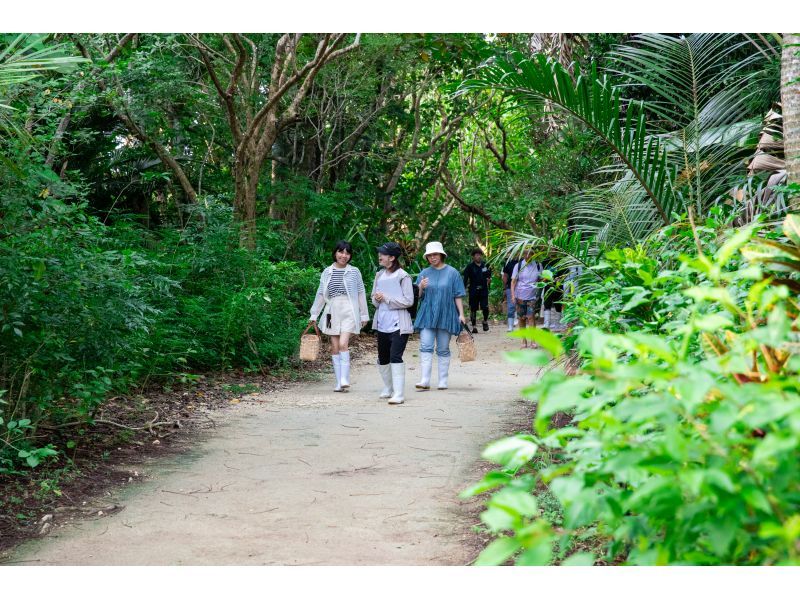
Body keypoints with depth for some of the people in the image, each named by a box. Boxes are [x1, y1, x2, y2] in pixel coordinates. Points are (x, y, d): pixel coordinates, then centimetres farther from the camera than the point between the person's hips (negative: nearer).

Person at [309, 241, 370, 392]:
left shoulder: (354, 272, 3)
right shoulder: (327, 272, 9)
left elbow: (361, 293, 6)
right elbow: (320, 294, 13)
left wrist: (364, 315, 5)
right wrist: (314, 314, 12)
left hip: (349, 312, -3)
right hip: (332, 312, 3)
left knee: (343, 344, -18)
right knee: (335, 348, 3)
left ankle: (344, 379, -15)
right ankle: (339, 383, 7)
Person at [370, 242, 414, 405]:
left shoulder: (403, 276, -9)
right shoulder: (379, 275, 11)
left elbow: (408, 301, -12)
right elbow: (373, 298, 20)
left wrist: (387, 298, -15)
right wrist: (376, 299, -4)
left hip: (398, 324, -7)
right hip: (382, 323, 7)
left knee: (395, 357, -16)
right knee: (383, 359, 15)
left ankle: (399, 393, -15)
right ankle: (388, 389, 32)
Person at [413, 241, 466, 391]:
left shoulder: (452, 273, 1)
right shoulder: (424, 273, 8)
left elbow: (458, 296, 2)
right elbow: (418, 296, 11)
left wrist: (461, 314, -5)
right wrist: (421, 287, -11)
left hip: (446, 315, -1)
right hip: (427, 316, 2)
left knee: (443, 349, 6)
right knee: (425, 347, -9)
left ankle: (443, 381, 12)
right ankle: (425, 380, -12)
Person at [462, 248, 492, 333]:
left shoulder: (485, 265, 7)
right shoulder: (470, 266, -2)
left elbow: (489, 275, 22)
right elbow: (465, 278, -5)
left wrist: (489, 279, 3)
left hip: (484, 290, 1)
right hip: (473, 290, -1)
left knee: (485, 307, -9)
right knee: (473, 309, 3)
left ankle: (485, 321, 18)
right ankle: (474, 326, 14)